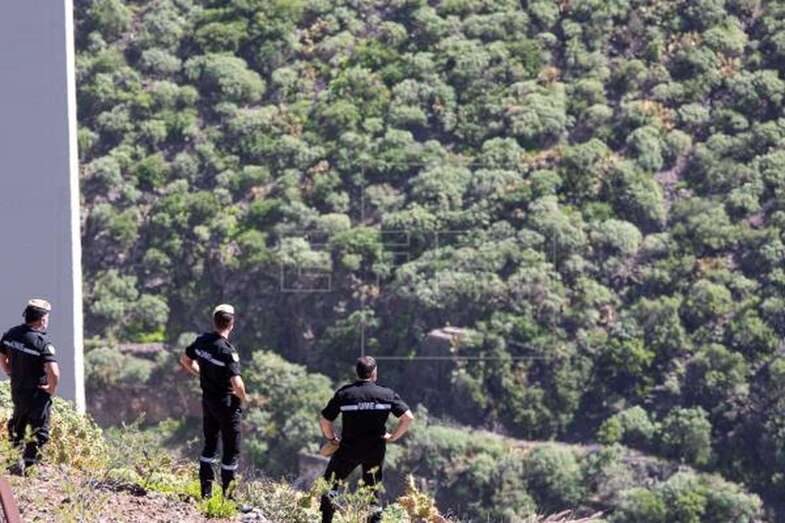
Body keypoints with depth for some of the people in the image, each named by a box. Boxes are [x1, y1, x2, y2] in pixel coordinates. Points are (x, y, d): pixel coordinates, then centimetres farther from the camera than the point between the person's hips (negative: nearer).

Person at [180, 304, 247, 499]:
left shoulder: (202, 341, -5)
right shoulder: (228, 351, -26)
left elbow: (185, 360, 13)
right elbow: (237, 384, -31)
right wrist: (242, 397, -10)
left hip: (208, 400, 7)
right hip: (227, 403, -7)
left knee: (210, 444, 20)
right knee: (231, 450, 7)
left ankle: (206, 491, 23)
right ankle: (227, 495, 12)